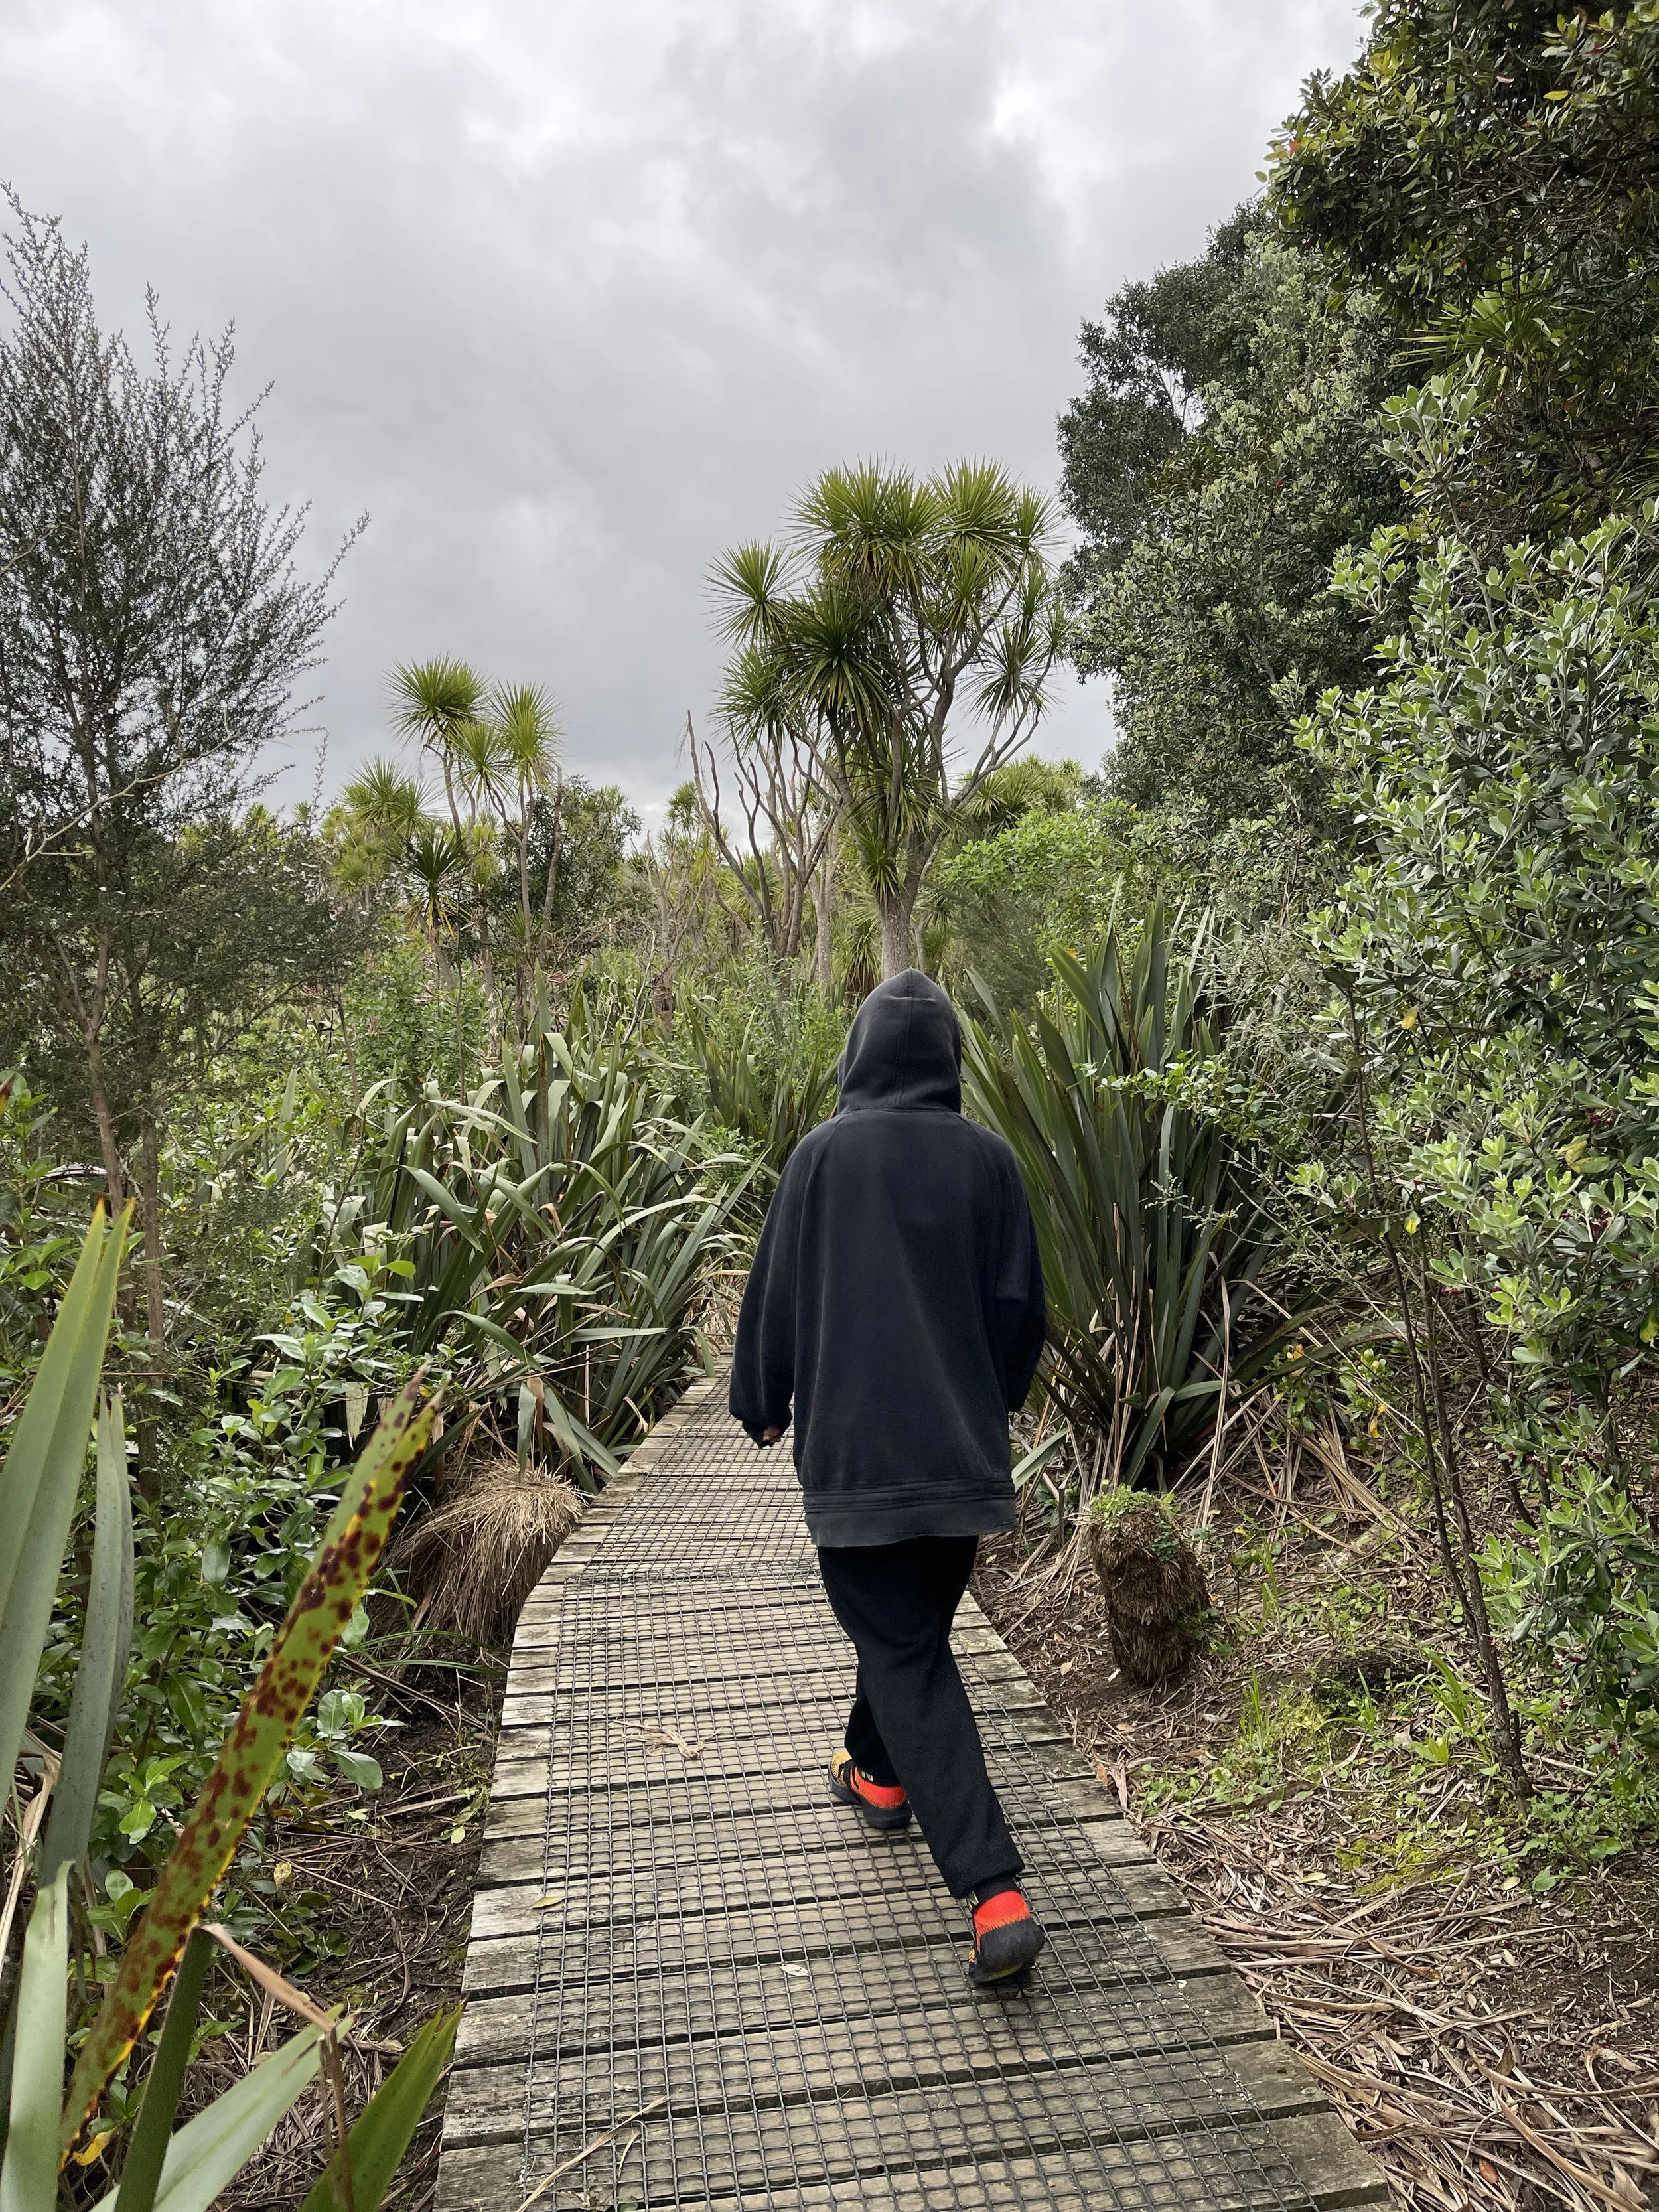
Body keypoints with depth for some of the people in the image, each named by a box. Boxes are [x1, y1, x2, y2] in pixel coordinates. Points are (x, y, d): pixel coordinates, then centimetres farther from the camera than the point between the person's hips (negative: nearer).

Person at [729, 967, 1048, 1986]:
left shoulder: (824, 1153, -9)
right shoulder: (987, 1158, -2)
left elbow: (776, 1292, -3)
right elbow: (1022, 1303, 3)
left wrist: (761, 1404, 13)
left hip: (855, 1447, -3)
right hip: (963, 1446, 4)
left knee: (906, 1654, 0)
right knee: (916, 1626, 24)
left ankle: (995, 1892, -6)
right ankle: (881, 1771, 46)